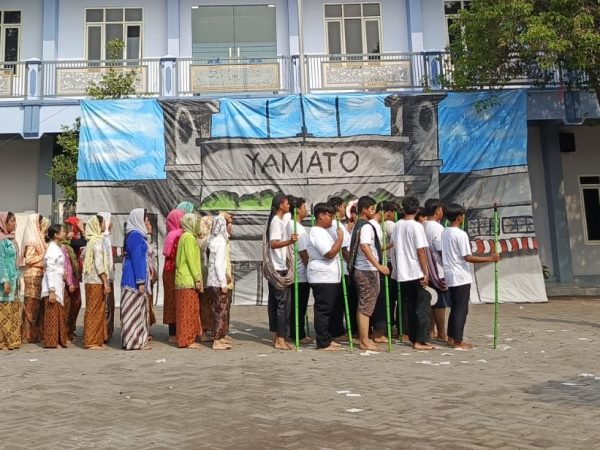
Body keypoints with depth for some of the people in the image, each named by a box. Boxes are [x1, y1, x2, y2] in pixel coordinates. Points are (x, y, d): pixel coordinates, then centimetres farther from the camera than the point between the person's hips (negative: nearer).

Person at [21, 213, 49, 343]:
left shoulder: (38, 239, 15)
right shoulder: (32, 241, -12)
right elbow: (29, 259, -19)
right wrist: (44, 257, -13)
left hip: (39, 276, 9)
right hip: (33, 276, -9)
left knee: (39, 306, 11)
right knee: (32, 306, -3)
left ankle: (37, 333, 17)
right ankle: (28, 335, 3)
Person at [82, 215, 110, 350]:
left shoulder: (91, 240, 13)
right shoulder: (98, 241, -13)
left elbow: (83, 256, 19)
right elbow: (99, 264, -18)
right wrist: (106, 282, -17)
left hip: (91, 280, 9)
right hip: (97, 281, -9)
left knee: (96, 311, 13)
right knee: (95, 311, -3)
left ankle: (97, 340, 20)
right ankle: (92, 341, 2)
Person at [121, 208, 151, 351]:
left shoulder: (136, 235, 16)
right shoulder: (136, 236, -14)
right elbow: (137, 260, -19)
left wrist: (142, 281, 19)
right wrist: (141, 282, -20)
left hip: (133, 279, 10)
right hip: (135, 279, -10)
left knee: (137, 309, 12)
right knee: (135, 309, -5)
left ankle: (134, 339, 18)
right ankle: (135, 341, 0)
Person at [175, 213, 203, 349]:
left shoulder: (186, 236, 20)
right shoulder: (189, 237, -10)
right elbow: (191, 260, -17)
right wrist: (197, 278, -17)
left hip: (186, 280, 10)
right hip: (188, 281, -10)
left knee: (190, 311, 11)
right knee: (188, 311, -7)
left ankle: (188, 339, 15)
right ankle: (186, 341, -4)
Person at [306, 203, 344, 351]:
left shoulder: (323, 232, 19)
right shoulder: (317, 233, -15)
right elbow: (330, 253, -22)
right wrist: (340, 237, -15)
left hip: (330, 277, 11)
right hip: (322, 278, -11)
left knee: (329, 310, 15)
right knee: (323, 310, -6)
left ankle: (327, 338, 23)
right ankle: (323, 343, -1)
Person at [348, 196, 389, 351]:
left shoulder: (357, 225, 15)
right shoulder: (366, 226, -15)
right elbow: (365, 247, -31)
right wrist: (378, 266, -36)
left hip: (359, 269, 10)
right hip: (368, 270, -10)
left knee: (362, 305, 14)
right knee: (366, 306, -5)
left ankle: (362, 338, 21)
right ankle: (365, 341, 0)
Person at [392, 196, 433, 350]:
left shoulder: (397, 226, 7)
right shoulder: (416, 226, -12)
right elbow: (420, 251, -14)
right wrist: (426, 273, -11)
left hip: (403, 274, 6)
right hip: (416, 273, -6)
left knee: (410, 308, 14)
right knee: (423, 308, 1)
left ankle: (413, 338, 17)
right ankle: (420, 341, -2)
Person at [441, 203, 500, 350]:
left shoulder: (444, 233, 8)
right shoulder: (461, 234, -15)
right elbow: (468, 257, -19)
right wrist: (490, 258, -18)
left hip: (450, 276, 8)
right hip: (461, 277, -8)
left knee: (454, 308, 16)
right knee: (461, 309, -1)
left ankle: (451, 338, 20)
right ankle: (458, 342, 2)